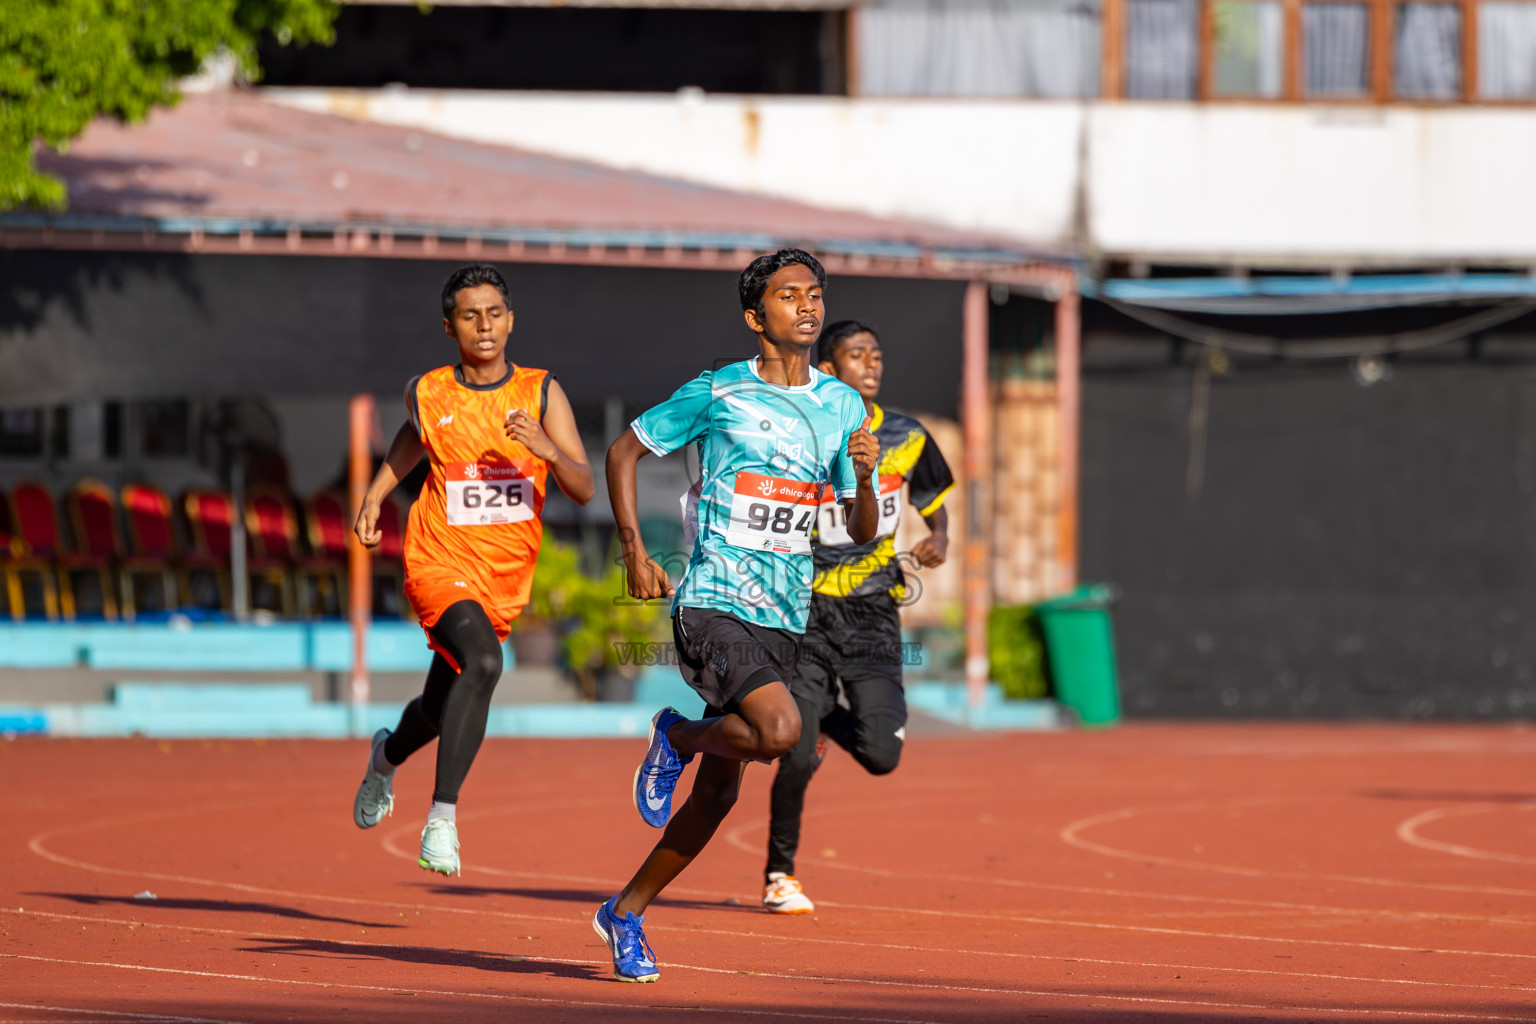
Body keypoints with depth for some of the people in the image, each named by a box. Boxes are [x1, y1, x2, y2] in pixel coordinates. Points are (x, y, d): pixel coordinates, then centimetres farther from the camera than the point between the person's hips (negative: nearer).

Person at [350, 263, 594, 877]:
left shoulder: (542, 393, -2)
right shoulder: (428, 394, -1)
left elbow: (584, 490, -7)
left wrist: (547, 448, -25)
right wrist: (372, 500, 10)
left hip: (506, 575, 3)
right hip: (440, 563, -3)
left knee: (443, 708, 17)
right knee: (482, 661, -31)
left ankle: (388, 756, 54)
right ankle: (442, 816, -29)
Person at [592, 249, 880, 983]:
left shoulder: (842, 405, 9)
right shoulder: (717, 394, -3)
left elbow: (861, 532, 10)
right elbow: (623, 451, 8)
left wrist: (864, 476, -11)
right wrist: (635, 553, 0)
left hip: (784, 617, 5)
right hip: (713, 601, -5)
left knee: (719, 789, 8)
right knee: (779, 730, -28)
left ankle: (626, 913, 24)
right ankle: (676, 738, 2)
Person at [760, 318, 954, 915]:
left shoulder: (907, 439, 3)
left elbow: (934, 503, 19)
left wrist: (938, 539, -4)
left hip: (873, 615, 3)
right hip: (806, 609, -3)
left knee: (881, 755, -11)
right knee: (797, 758, -10)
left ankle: (827, 723, 27)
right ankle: (780, 875, 14)